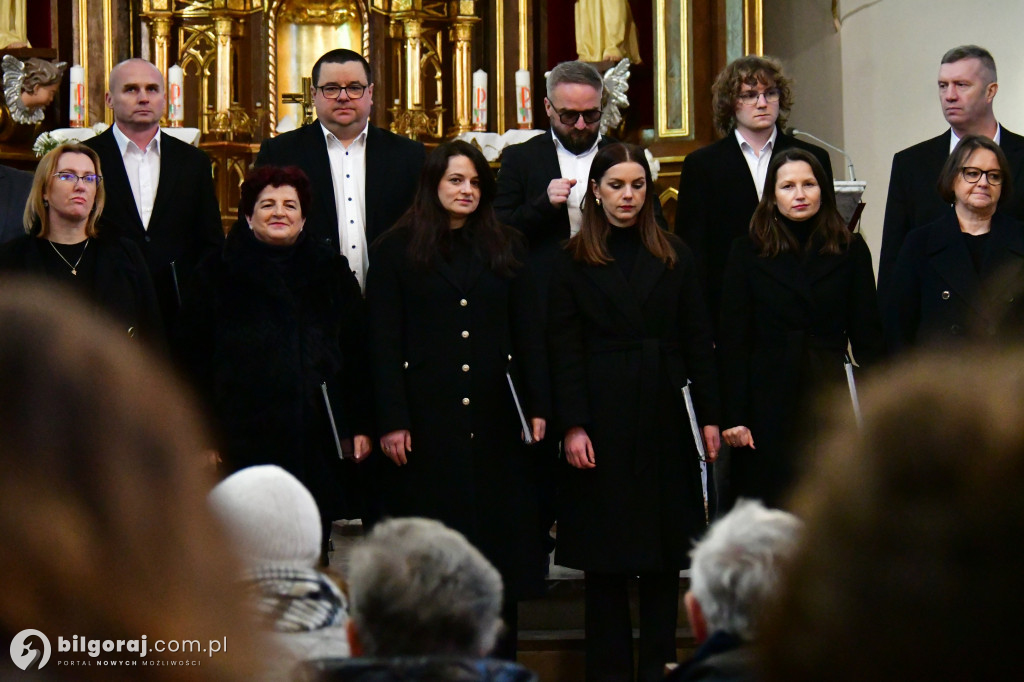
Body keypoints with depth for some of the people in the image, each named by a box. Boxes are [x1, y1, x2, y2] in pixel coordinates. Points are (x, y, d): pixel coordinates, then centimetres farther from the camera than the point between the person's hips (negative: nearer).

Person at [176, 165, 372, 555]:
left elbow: (356, 353, 14)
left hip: (319, 442, 2)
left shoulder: (331, 271, 14)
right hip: (245, 439, -2)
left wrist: (361, 426, 7)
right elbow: (192, 358, 5)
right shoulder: (218, 274, 7)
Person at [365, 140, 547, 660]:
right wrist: (392, 421, -9)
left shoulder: (501, 249, 13)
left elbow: (524, 332, 11)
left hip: (495, 417, 3)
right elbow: (384, 341, -1)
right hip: (428, 418, -3)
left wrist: (535, 406, 2)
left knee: (501, 536, 2)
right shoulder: (397, 250, 3)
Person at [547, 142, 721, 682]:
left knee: (665, 553, 4)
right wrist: (572, 425, -10)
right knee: (604, 555, 1)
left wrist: (709, 415, 1)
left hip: (662, 414, 2)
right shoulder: (575, 261, 2)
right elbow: (564, 349, -2)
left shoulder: (673, 257, 9)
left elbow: (697, 340, 8)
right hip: (602, 414, -2)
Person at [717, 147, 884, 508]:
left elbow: (868, 336, 7)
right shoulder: (748, 253, 5)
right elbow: (732, 340, 2)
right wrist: (734, 415, -5)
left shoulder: (850, 250, 7)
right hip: (769, 405, 0)